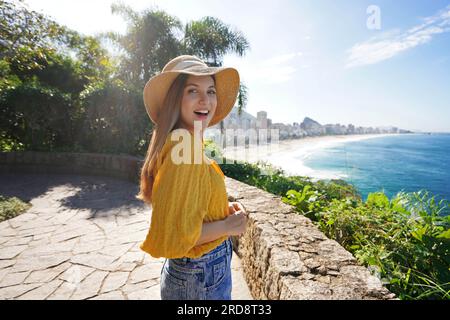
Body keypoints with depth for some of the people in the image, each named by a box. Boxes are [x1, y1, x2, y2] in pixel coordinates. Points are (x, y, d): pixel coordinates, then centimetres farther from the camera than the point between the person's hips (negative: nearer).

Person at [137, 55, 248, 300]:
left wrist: (224, 210, 2)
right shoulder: (185, 147, -26)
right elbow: (171, 236, -27)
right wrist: (226, 226, -17)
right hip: (201, 279, -8)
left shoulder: (182, 143, 2)